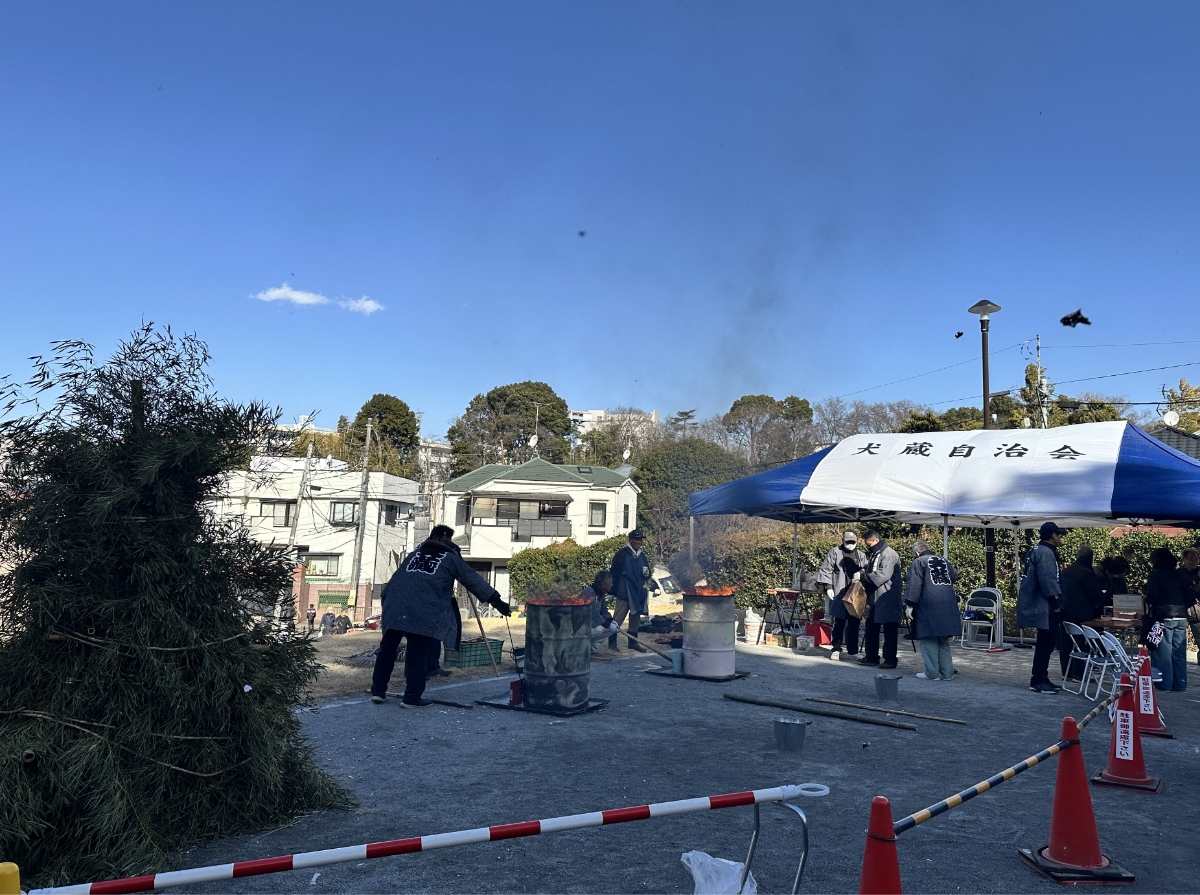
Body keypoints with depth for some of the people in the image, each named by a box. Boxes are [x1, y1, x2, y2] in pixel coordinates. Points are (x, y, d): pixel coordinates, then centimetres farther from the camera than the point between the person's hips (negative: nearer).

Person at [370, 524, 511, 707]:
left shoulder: (413, 554, 30)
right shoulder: (450, 558, 15)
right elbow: (473, 580, 11)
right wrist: (496, 601, 10)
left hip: (394, 606, 5)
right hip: (424, 612, -5)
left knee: (387, 649, 14)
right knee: (418, 654, 1)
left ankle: (378, 690, 20)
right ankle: (412, 697, 2)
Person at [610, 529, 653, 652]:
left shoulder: (642, 556, 15)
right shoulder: (622, 554, -6)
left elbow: (647, 576, 23)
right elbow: (614, 572, -7)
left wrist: (647, 573, -1)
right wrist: (614, 590, -11)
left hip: (638, 592, 7)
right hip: (624, 592, -7)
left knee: (636, 616, 13)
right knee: (618, 617, -6)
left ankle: (633, 642, 25)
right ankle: (612, 642, 2)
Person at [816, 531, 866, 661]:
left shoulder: (861, 555, 14)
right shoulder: (834, 552, 2)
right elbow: (825, 570, -1)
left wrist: (860, 573, -8)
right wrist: (828, 587, -8)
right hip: (839, 593, -4)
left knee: (854, 623, 8)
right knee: (839, 622, -2)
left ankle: (853, 650, 18)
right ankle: (836, 649, 7)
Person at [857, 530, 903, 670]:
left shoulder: (889, 554, -14)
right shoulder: (872, 554, 15)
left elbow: (884, 574, -23)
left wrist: (865, 576, -17)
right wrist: (862, 578, 3)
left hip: (887, 598, -9)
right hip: (873, 597, 9)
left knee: (889, 631, -1)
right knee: (871, 627, 13)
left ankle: (890, 659, 4)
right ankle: (871, 656, 22)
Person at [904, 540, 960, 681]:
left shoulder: (919, 562, -3)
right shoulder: (943, 561, 16)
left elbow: (914, 584, -12)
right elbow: (955, 576, 26)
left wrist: (910, 603, -12)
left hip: (929, 607, -6)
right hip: (948, 608, 6)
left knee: (929, 640, 0)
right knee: (944, 641, 14)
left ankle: (932, 672, -1)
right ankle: (947, 672, 14)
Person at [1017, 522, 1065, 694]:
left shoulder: (1037, 551, 18)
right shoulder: (1045, 553, -16)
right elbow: (1048, 581, -23)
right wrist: (1055, 604, -18)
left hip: (1041, 606, 11)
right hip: (1045, 608, -11)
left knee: (1045, 643, 15)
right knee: (1046, 644, -7)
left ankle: (1040, 678, 22)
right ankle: (1038, 681, -4)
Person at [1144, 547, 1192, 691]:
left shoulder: (1156, 574, -6)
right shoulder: (1179, 574, 10)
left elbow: (1152, 596, -13)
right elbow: (1190, 598, 8)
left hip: (1164, 617, -6)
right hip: (1181, 617, 6)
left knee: (1162, 653, 0)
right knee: (1179, 653, 10)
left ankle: (1164, 683, 2)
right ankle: (1180, 684, 14)